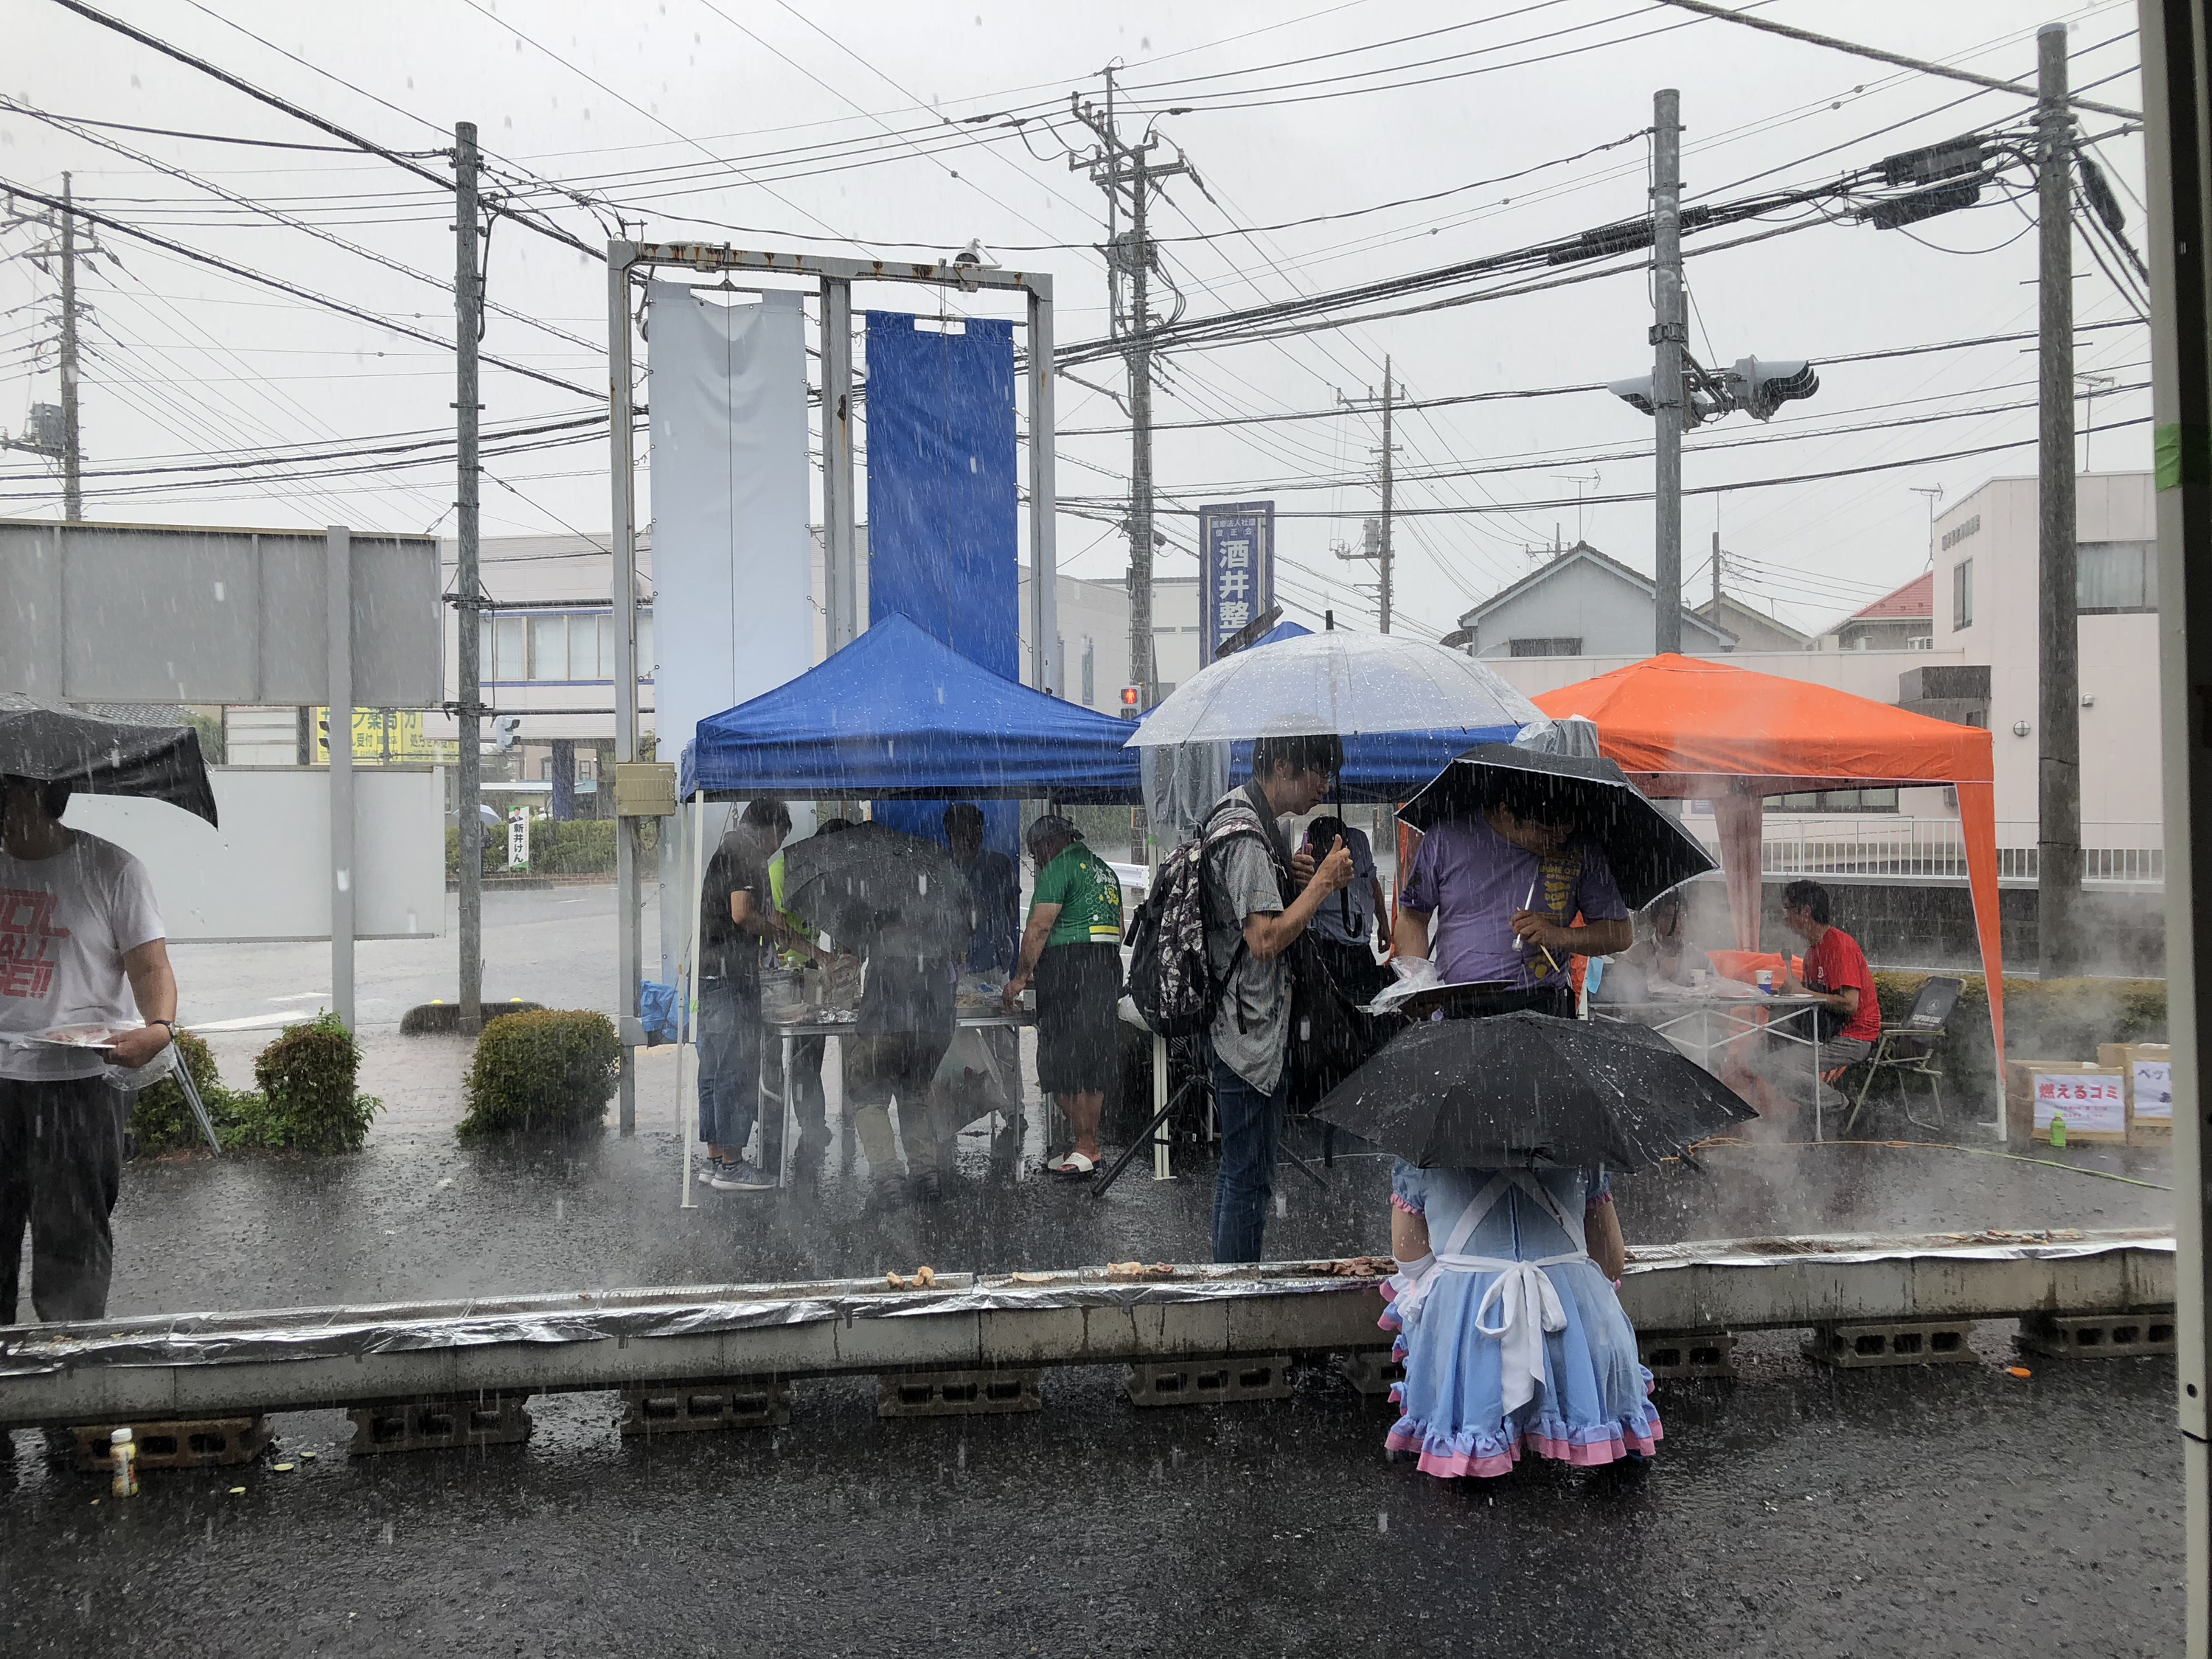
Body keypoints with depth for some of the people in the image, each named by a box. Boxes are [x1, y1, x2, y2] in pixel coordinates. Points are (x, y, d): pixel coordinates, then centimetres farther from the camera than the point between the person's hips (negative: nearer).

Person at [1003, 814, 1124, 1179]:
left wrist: (1020, 977, -8)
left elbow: (1039, 928, -12)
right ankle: (1089, 1146, 15)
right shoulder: (1104, 869, 21)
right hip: (1107, 965, 9)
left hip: (1069, 965, -9)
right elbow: (1118, 930, 24)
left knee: (1064, 1064, -5)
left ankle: (1084, 1148, -6)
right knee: (1094, 1061, 11)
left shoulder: (1059, 868, -5)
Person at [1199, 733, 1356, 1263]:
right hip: (1250, 1035, -11)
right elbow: (1265, 940, -26)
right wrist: (1322, 882, -17)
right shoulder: (1245, 834, -20)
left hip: (1246, 1032, 11)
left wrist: (1291, 877, 7)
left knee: (1239, 1171, 20)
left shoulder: (1239, 815, 13)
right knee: (1249, 1179, -2)